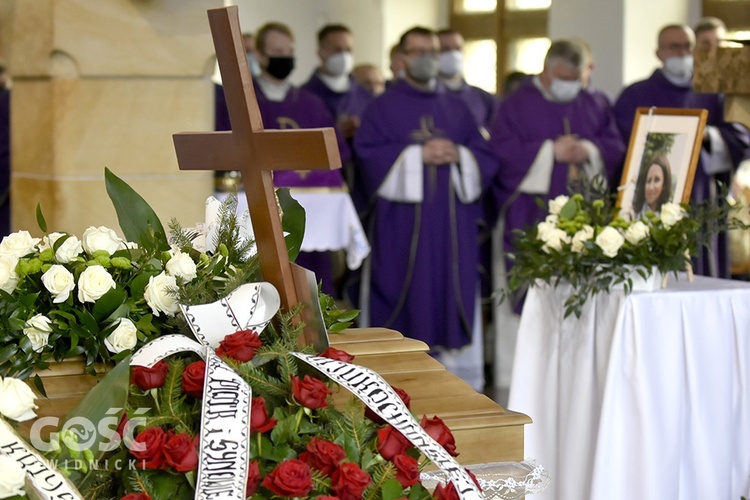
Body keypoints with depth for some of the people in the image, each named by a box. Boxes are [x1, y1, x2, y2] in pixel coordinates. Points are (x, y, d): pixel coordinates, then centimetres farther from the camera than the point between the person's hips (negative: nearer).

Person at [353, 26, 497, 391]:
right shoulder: (383, 108, 5)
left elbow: (485, 158, 11)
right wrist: (418, 155, -14)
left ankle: (457, 374, 8)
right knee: (402, 293, -4)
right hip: (400, 222, -3)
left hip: (451, 222, 3)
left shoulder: (457, 110, 15)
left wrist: (458, 156, -9)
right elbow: (370, 156, -7)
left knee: (452, 291, 2)